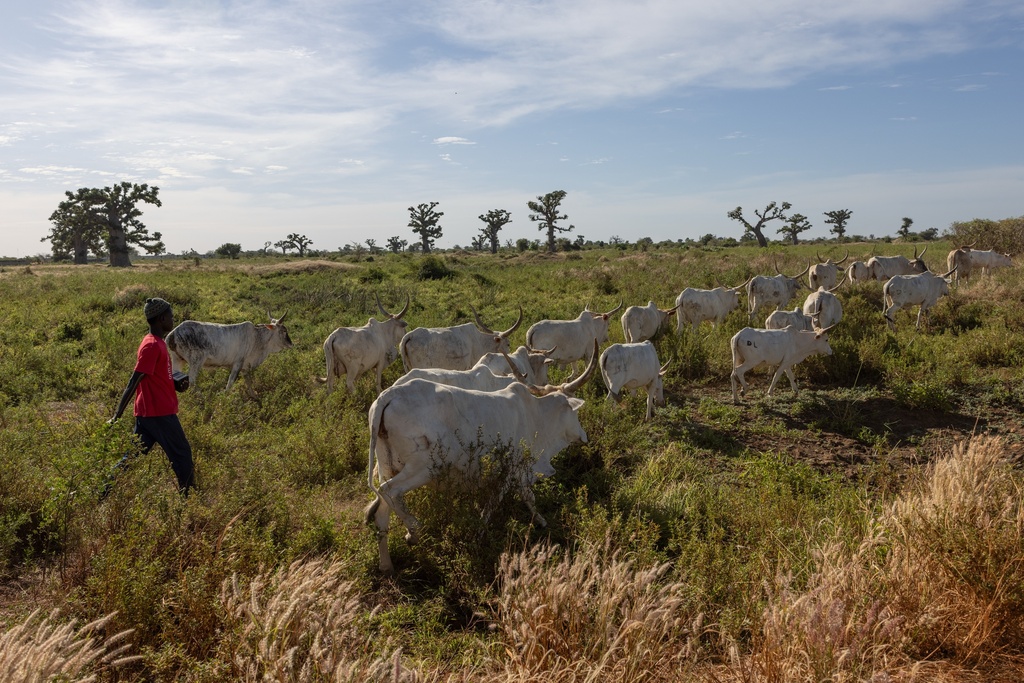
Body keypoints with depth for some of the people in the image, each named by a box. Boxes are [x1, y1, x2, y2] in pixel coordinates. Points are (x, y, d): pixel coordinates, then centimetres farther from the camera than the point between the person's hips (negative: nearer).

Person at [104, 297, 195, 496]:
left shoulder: (157, 343, 12)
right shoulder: (152, 346, -17)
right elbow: (134, 381, -20)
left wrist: (176, 382, 4)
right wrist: (118, 415, -21)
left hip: (147, 413, 9)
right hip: (160, 413, -9)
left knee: (133, 455, 11)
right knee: (182, 454, 3)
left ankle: (103, 494, 12)